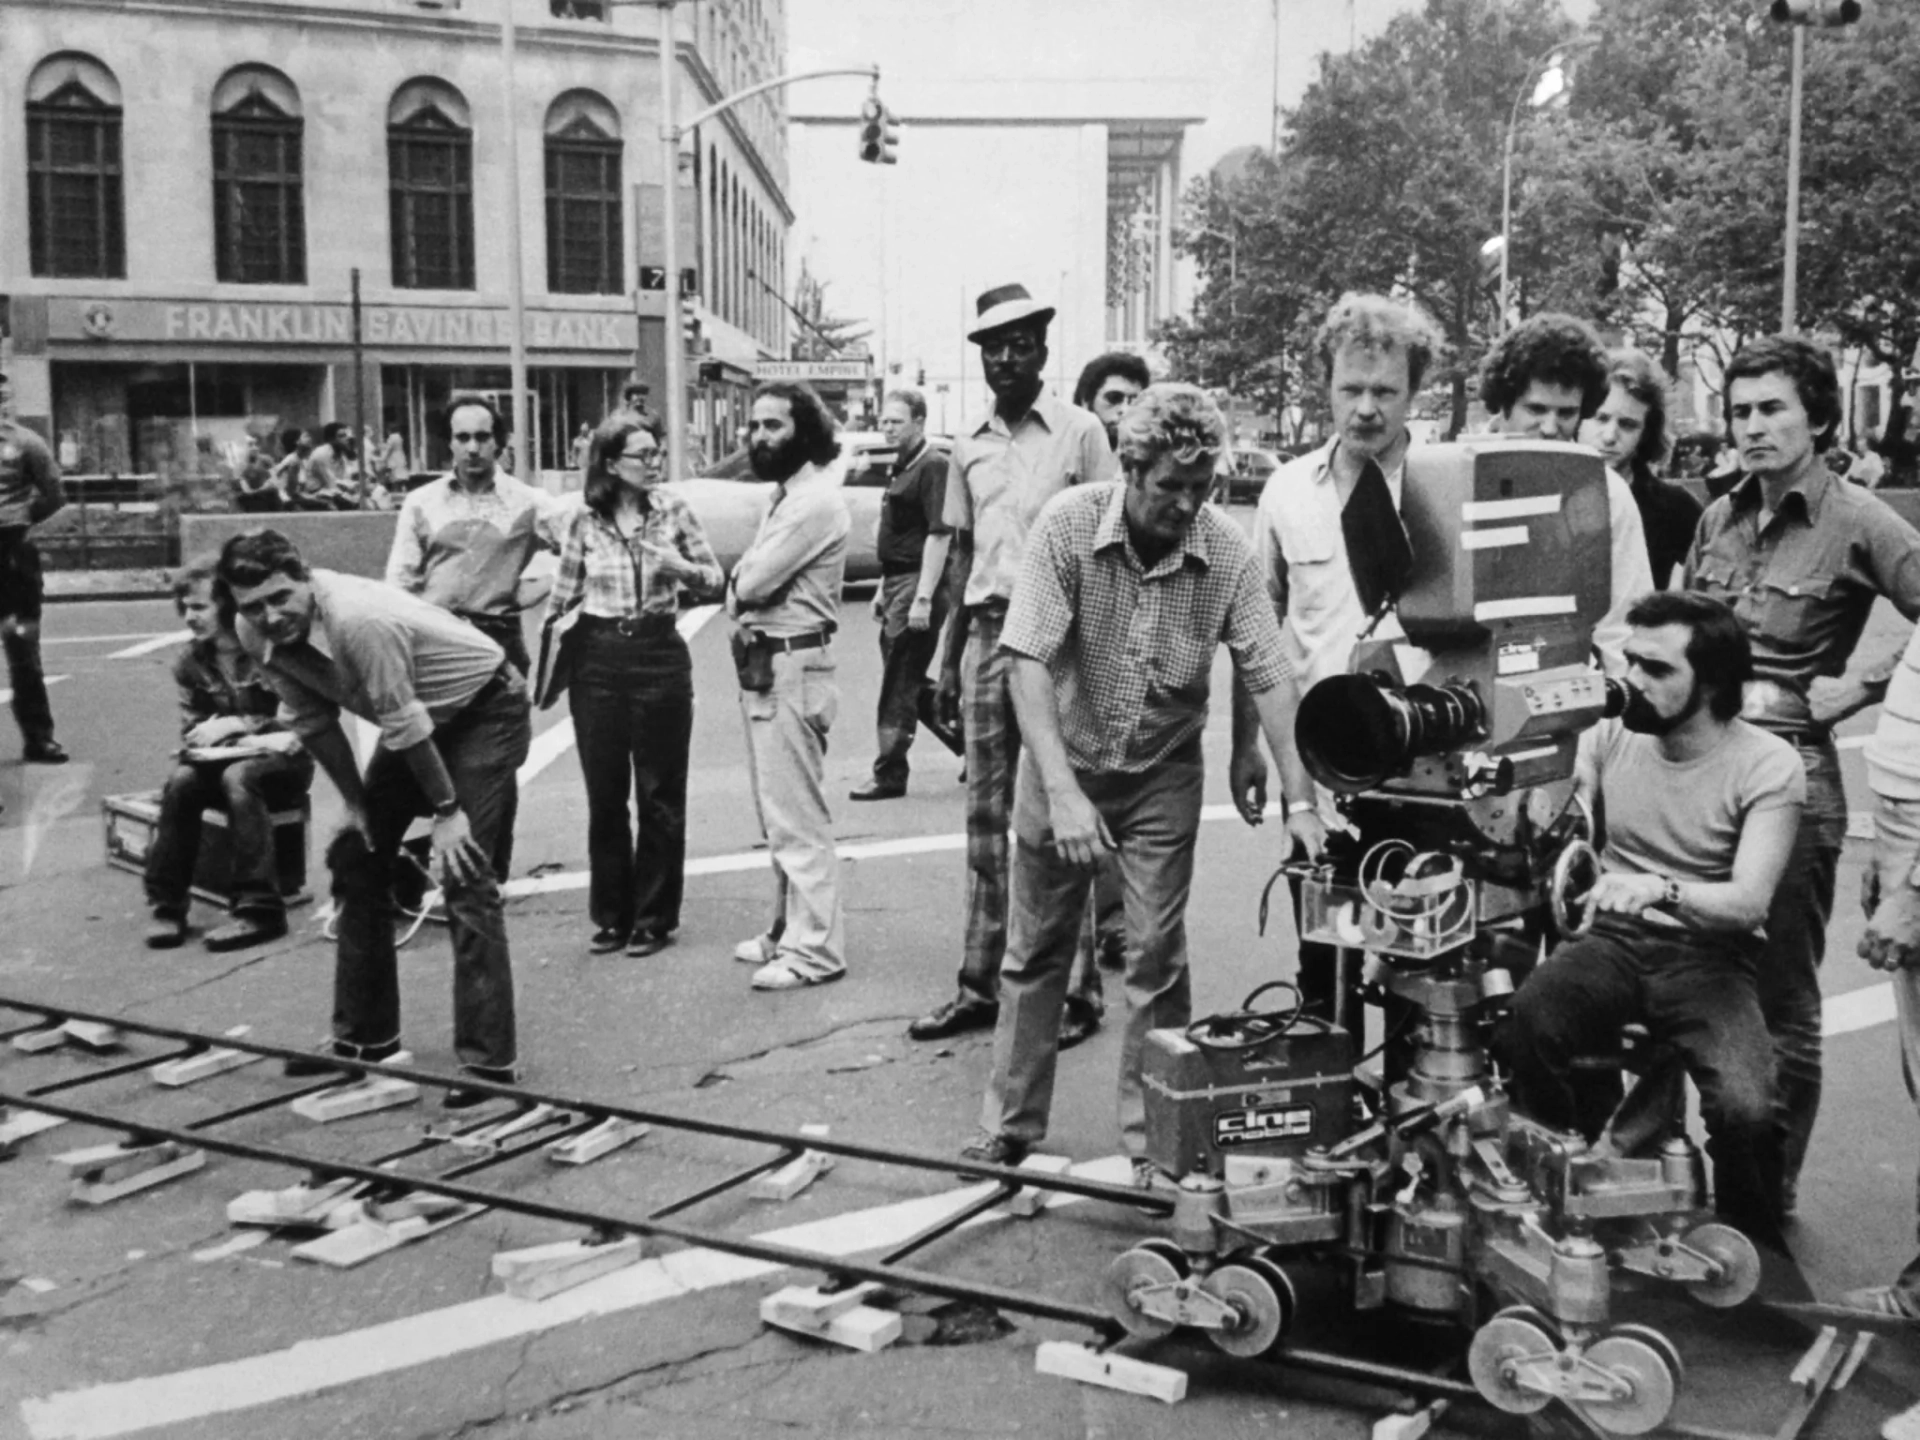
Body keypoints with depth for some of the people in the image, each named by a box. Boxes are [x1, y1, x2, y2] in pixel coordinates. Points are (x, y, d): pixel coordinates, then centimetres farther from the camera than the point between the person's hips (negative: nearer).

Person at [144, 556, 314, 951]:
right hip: (223, 758, 4)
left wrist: (234, 725, -21)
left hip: (283, 761, -4)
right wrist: (243, 739, -14)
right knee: (181, 781, -26)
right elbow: (190, 732, 6)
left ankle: (259, 908, -33)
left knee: (238, 776, -34)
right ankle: (168, 904, -18)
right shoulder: (191, 662, 3)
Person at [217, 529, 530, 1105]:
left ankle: (489, 1062, -13)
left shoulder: (359, 621, -36)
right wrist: (356, 803, 2)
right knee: (356, 857, 9)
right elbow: (313, 721, 0)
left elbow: (405, 724, -29)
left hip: (485, 707, -8)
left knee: (464, 876, -17)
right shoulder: (257, 636, -12)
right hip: (420, 719, 9)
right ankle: (365, 1038, 22)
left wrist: (447, 811, -21)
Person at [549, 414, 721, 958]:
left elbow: (715, 580, 4)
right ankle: (611, 915, 20)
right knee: (604, 796, 7)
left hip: (659, 654, -1)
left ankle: (654, 918, 15)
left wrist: (681, 568, -15)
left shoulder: (674, 510, -2)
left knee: (659, 796, 4)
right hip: (597, 657, 1)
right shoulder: (583, 521, 0)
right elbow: (565, 591, 10)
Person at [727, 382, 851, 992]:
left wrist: (739, 584, 1)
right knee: (780, 814, 17)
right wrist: (746, 592, -6)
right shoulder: (786, 496, 16)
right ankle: (791, 927, 28)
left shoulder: (815, 501, -16)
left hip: (791, 670, -10)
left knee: (797, 817, -5)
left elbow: (749, 582, -19)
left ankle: (814, 949, 1)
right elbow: (747, 583, 14)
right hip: (764, 666, 10)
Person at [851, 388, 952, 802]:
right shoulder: (901, 468, 17)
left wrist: (923, 598, -24)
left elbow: (938, 536, -19)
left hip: (917, 583, -10)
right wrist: (883, 589, 21)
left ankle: (889, 774, -1)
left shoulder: (932, 467, -12)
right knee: (907, 682, 13)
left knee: (899, 685, -6)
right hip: (897, 583, 10)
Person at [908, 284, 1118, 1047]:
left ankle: (1075, 986, 9)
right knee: (985, 814, 9)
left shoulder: (1080, 433, -2)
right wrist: (950, 655, 14)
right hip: (986, 631, 5)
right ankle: (979, 984, 17)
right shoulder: (969, 444, 13)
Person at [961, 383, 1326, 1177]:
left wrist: (1300, 802, -20)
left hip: (1164, 774, 0)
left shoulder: (1226, 550, -16)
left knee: (1158, 959, 1)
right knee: (1034, 953, 9)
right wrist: (1062, 790, -34)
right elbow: (1028, 658, -25)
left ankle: (1155, 1140, 15)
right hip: (1064, 762, 0)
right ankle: (1008, 1128, 23)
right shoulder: (1069, 523, -20)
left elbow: (1268, 677, -14)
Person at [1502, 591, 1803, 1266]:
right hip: (1612, 940, 3)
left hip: (1710, 954, -2)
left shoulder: (1768, 765, -8)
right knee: (1526, 1021, -30)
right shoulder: (1611, 734, 5)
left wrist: (1660, 888, -36)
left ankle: (1757, 1259, 5)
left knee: (1744, 1109, -29)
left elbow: (1748, 901, -17)